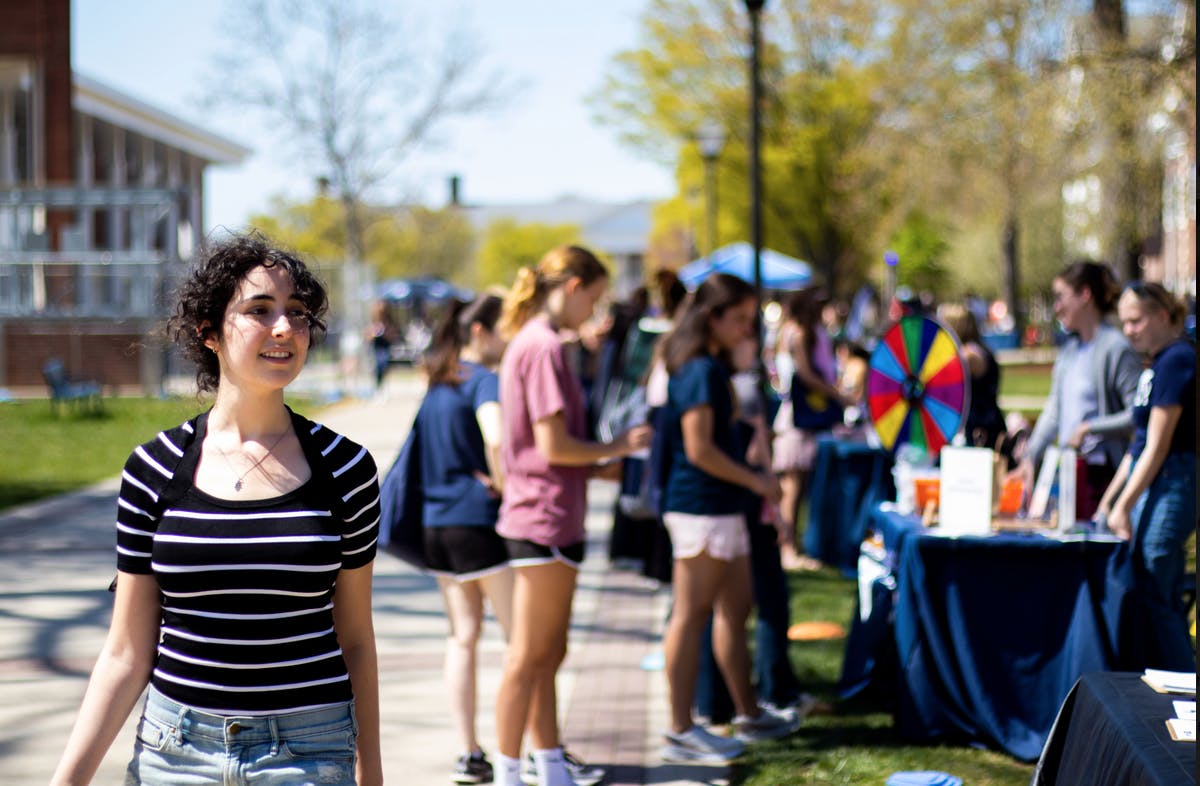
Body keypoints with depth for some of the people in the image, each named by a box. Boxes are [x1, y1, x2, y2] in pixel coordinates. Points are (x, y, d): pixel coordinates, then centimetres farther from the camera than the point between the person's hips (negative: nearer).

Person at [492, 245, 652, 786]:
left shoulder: (528, 342, 15)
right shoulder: (544, 346, -16)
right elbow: (553, 445, -20)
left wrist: (601, 462, 14)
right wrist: (616, 448, -7)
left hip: (534, 516, 10)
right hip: (546, 518, -10)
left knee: (547, 655, 15)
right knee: (529, 657, -4)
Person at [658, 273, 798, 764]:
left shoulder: (710, 368, 16)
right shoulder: (701, 371, -16)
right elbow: (699, 449, -21)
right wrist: (756, 481, -13)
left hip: (720, 507, 10)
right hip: (701, 507, -10)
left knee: (735, 608, 16)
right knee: (692, 614, -6)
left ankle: (749, 714, 26)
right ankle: (681, 731, -2)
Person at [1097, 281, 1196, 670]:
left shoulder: (1177, 359, -14)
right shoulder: (1159, 362, 16)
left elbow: (1157, 447, -18)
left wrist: (1123, 506, -17)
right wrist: (1108, 500, 19)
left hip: (1170, 488, -10)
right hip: (1151, 487, 10)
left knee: (1152, 598, -9)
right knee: (1166, 601, 11)